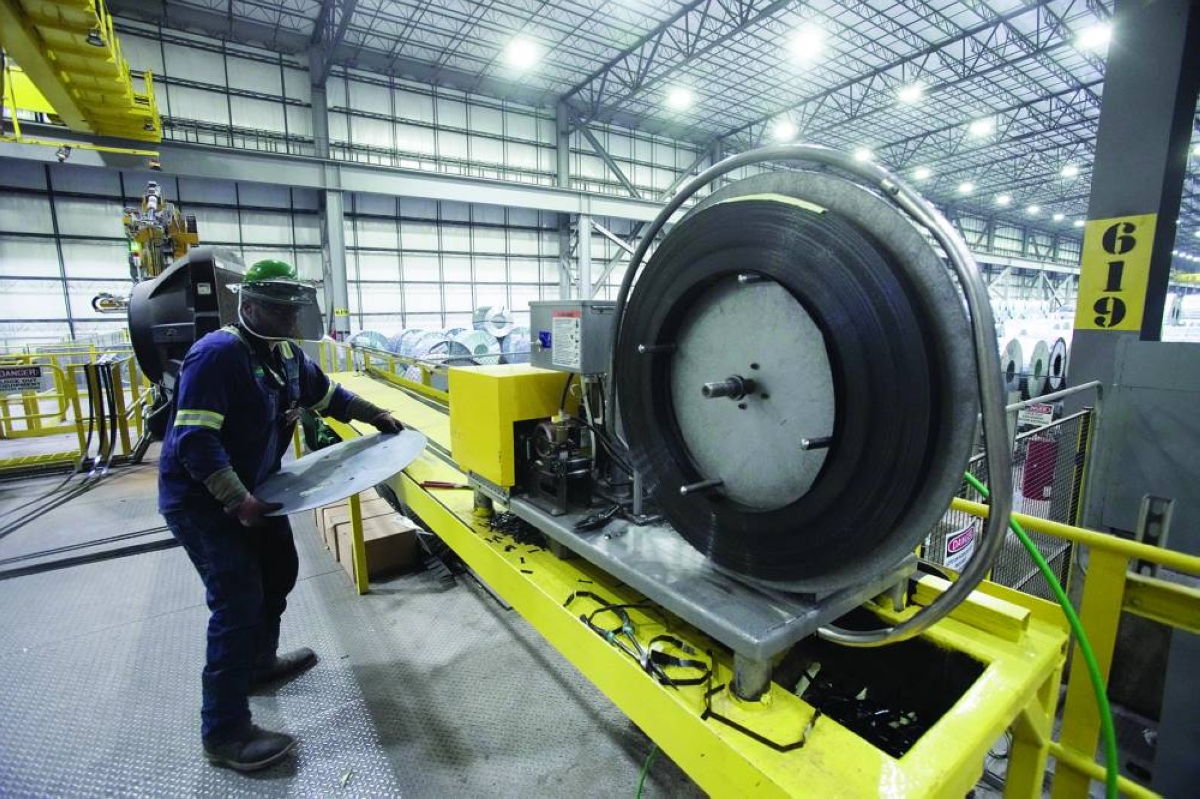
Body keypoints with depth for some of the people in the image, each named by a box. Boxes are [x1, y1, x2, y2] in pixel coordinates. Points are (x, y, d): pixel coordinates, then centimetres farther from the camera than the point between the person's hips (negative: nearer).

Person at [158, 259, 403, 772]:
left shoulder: (286, 353, 3)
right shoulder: (218, 353, -24)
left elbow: (326, 393, 20)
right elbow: (194, 439, -29)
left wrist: (374, 415, 15)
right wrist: (237, 501, -33)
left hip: (253, 489, 9)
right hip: (201, 498, -9)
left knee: (279, 573, 20)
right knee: (239, 600, -10)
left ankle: (259, 661, 43)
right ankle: (224, 733, 4)